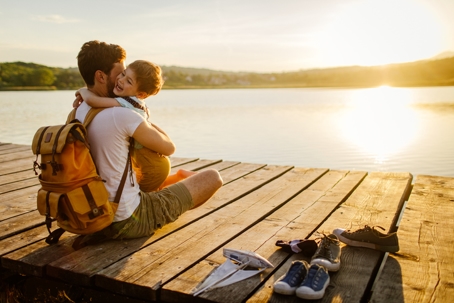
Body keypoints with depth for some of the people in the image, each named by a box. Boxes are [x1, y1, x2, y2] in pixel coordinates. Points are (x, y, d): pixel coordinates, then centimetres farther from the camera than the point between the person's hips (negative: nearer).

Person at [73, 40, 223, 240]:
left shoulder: (77, 113, 1)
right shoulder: (121, 115, -24)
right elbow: (169, 148, -10)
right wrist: (146, 121, 4)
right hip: (130, 221, -8)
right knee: (213, 177, 4)